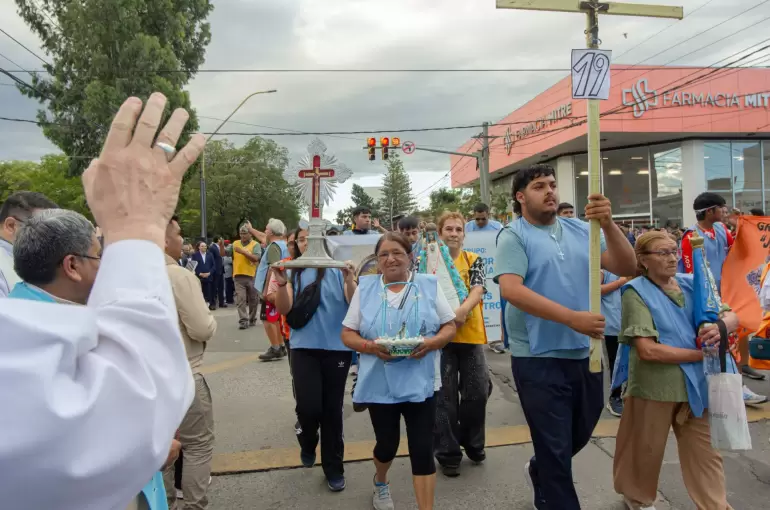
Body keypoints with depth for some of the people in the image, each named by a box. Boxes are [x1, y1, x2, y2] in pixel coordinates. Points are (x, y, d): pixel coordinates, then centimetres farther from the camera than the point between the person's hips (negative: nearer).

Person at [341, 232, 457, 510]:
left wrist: (432, 342, -16)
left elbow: (450, 326, 5)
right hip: (380, 384, 1)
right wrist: (370, 347, -17)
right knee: (387, 444, 15)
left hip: (420, 383, -1)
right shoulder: (365, 288, 2)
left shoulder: (429, 285, 1)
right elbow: (347, 334, 3)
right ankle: (380, 482, 49)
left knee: (422, 449, -3)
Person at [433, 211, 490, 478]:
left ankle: (472, 443, 32)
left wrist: (463, 310, -30)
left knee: (477, 391, 8)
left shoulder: (474, 260, 5)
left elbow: (478, 290, -9)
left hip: (470, 334, 2)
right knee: (445, 395, 4)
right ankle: (448, 452, 18)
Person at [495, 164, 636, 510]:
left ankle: (540, 473, 52)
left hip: (585, 353, 6)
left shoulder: (580, 230, 6)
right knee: (555, 447, 5)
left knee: (580, 435, 24)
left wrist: (608, 225, -17)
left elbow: (627, 267, 0)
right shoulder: (513, 236, -8)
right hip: (539, 359, -6)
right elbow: (511, 289, -22)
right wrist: (572, 318, -28)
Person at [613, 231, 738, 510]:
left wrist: (722, 325, -21)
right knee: (645, 451, 14)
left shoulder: (691, 284, 6)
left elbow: (732, 316, 4)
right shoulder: (636, 292, -13)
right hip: (654, 387, -4)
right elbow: (647, 350, -21)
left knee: (706, 453, 13)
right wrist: (702, 354, -15)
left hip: (695, 385, 5)